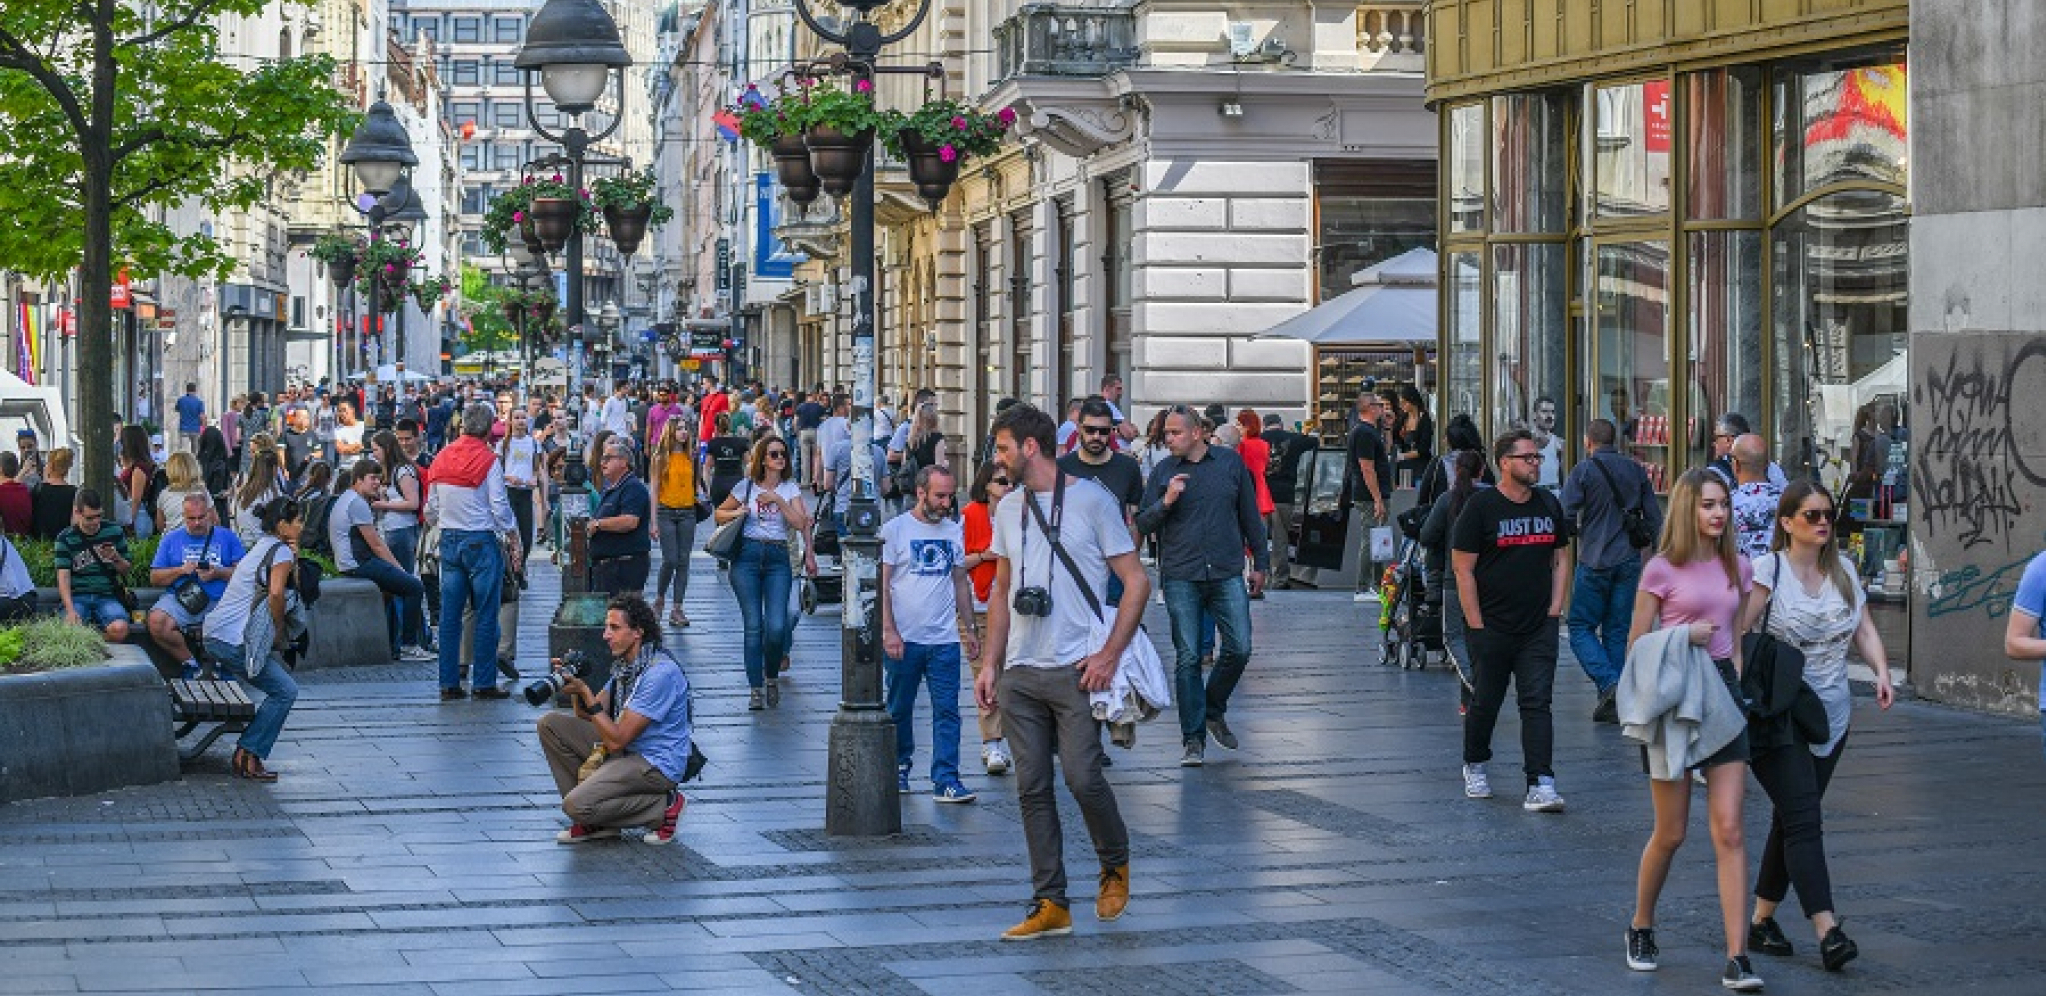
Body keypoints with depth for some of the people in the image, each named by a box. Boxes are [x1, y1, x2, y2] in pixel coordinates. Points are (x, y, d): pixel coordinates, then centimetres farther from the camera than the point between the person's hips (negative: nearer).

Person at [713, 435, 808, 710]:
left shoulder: (790, 489, 9)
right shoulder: (746, 486, 8)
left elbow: (800, 524, -4)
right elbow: (719, 514, 17)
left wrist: (778, 500, -10)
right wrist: (735, 513, -3)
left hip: (778, 558, 0)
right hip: (747, 556, 0)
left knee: (777, 627, -11)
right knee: (753, 626, -4)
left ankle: (772, 677, 15)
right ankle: (755, 688, 2)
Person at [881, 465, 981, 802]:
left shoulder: (954, 532, 11)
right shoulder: (894, 529, -2)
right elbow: (882, 584, -6)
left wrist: (969, 628, 15)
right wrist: (888, 630, -13)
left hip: (945, 639, 3)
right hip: (904, 638, -3)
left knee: (947, 711, -5)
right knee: (900, 709, 9)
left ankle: (945, 780, -7)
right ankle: (900, 765, 27)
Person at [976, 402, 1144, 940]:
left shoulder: (1091, 500, -3)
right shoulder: (1008, 508, 15)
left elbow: (1137, 582, -3)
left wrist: (1109, 655, -12)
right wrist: (989, 663, 13)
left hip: (1076, 670, -6)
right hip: (1020, 673, 6)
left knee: (1083, 778, -13)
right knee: (1032, 789, 3)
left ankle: (1116, 865, 15)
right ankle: (1050, 905, 7)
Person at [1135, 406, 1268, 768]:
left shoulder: (1231, 463, 7)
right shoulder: (1163, 472, 5)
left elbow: (1250, 516, 14)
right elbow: (1143, 525, 4)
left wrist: (1260, 563, 13)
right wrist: (1166, 502, -14)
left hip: (1227, 574, 1)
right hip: (1181, 577, -1)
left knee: (1239, 648, -5)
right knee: (1188, 657, -2)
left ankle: (1214, 710, 21)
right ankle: (1193, 738, 5)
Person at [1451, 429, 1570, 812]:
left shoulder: (1549, 504, 10)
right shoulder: (1481, 506, -6)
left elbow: (1560, 559, 19)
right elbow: (1463, 569, -8)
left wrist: (1555, 607, 6)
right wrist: (1476, 624, -11)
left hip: (1539, 627, 3)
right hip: (1491, 628, -3)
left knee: (1537, 703, -6)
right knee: (1486, 701, 9)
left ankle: (1541, 784, -12)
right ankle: (1475, 767, 33)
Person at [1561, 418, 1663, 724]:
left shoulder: (1583, 471, -6)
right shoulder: (1636, 471, 8)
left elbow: (1566, 516, -11)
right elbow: (1655, 519, 10)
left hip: (1594, 561, -4)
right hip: (1629, 562, 5)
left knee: (1581, 627, 4)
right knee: (1617, 631, 10)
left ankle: (1608, 682, -18)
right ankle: (1612, 705, 8)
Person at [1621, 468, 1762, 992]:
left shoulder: (1736, 567, 9)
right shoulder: (1662, 569, -6)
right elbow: (1636, 646, -3)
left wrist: (1734, 682, 14)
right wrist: (1684, 636, -17)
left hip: (1723, 691, 4)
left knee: (1729, 832, -6)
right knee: (1670, 834, 5)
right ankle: (1641, 929, 30)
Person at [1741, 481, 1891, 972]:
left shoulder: (1843, 570, 9)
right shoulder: (1767, 571, -9)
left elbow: (1864, 628, 8)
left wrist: (1882, 672, -10)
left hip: (1831, 715, 6)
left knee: (1792, 819, 12)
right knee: (1803, 821, -13)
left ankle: (1762, 919, 23)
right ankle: (1828, 932, -20)